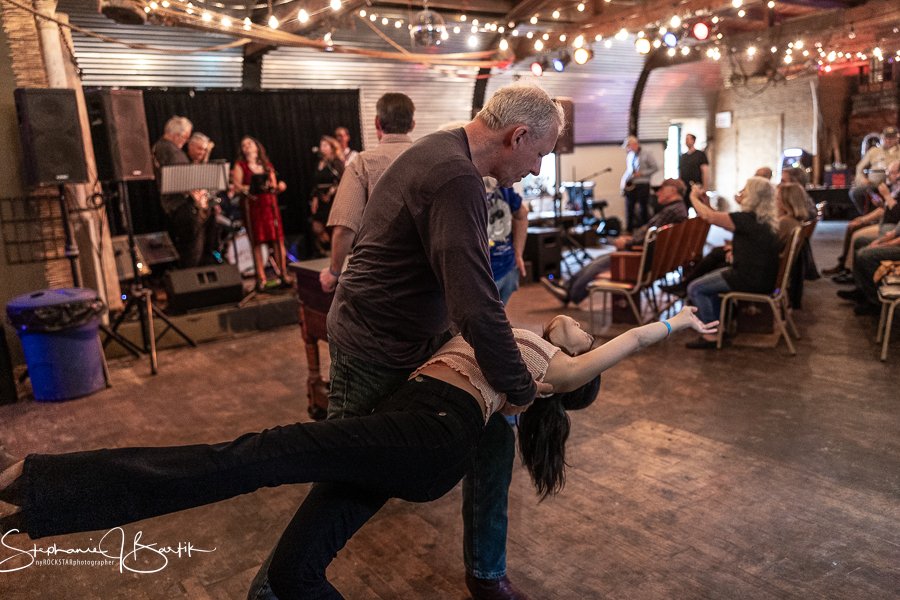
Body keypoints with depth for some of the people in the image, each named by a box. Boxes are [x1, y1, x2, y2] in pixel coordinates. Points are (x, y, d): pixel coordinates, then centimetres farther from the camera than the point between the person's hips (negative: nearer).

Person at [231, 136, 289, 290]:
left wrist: (279, 187, -2)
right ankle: (261, 278, -3)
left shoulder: (267, 165, 20)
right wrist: (246, 189, -21)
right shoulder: (240, 166, 9)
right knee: (257, 242, -5)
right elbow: (236, 186, -2)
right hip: (252, 205, -3)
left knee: (278, 239, -5)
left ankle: (283, 274, 0)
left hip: (270, 204, 3)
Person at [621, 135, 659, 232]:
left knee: (643, 209, 0)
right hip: (630, 185, 5)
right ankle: (629, 230, 10)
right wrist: (623, 183, 5)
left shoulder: (646, 154, -5)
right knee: (629, 208, 3)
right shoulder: (629, 155, 13)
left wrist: (641, 173, -15)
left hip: (642, 185, -5)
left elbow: (655, 168, -5)